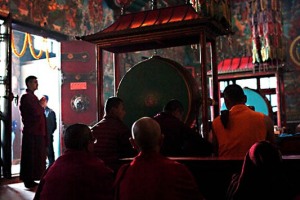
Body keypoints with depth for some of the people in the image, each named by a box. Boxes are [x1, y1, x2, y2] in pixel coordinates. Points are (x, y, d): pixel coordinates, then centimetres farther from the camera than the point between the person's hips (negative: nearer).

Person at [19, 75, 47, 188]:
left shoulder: (33, 97, 19)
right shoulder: (26, 97, -11)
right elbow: (35, 112, -21)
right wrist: (41, 105, -3)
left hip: (37, 132, 10)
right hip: (31, 132, -9)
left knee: (37, 157, 12)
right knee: (30, 157, -3)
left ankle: (30, 180, 20)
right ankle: (28, 181, 4)